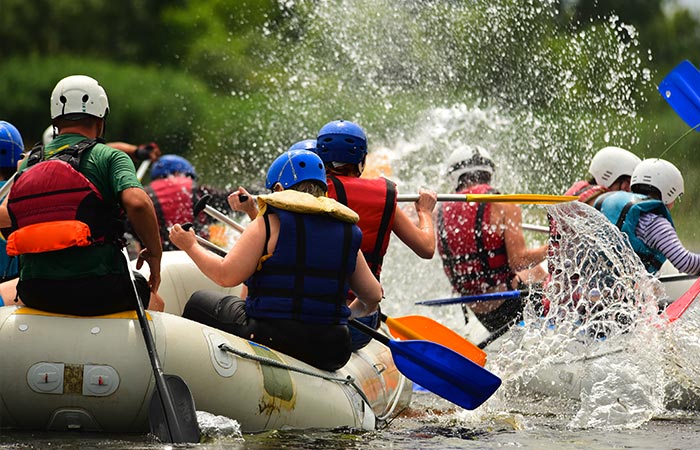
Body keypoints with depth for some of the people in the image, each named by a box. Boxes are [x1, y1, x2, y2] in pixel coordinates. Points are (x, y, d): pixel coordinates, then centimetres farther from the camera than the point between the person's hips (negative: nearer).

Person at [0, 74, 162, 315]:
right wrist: (154, 253, -3)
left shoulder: (28, 163, 11)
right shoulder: (108, 156, -2)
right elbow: (137, 203, -18)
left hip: (35, 294, 3)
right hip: (99, 292, -3)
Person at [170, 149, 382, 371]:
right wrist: (349, 312, 33)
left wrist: (191, 246, 4)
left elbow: (227, 275, -12)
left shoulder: (270, 222, -6)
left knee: (200, 302, 19)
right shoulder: (348, 232, 8)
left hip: (272, 340, -5)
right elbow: (373, 297, 10)